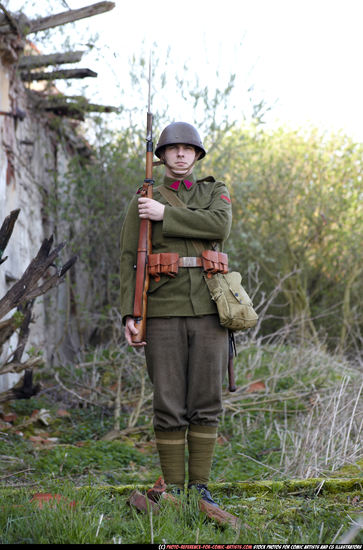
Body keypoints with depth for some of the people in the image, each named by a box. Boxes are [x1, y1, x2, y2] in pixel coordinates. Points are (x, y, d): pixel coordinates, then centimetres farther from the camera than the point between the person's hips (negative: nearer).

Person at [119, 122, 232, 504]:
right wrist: (129, 314, -8)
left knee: (206, 402, 2)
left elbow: (220, 226, -11)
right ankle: (173, 488, 10)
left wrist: (165, 215, -12)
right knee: (169, 405, -1)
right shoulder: (142, 202, 8)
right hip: (163, 311, -1)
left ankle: (201, 486, 13)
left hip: (207, 310, 1)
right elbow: (128, 259, 2)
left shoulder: (215, 192, 12)